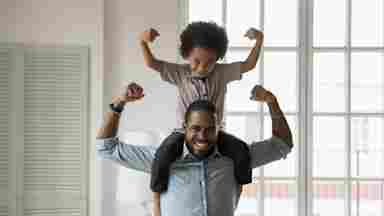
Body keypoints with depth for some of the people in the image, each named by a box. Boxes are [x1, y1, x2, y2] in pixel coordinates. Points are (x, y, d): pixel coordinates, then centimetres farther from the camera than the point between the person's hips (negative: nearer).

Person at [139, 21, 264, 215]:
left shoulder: (222, 73, -1)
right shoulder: (180, 73, -4)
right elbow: (151, 63, -7)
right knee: (163, 155, -32)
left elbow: (248, 65, 1)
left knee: (241, 151, -24)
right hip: (184, 132, -2)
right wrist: (143, 42, -25)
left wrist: (259, 41, -12)